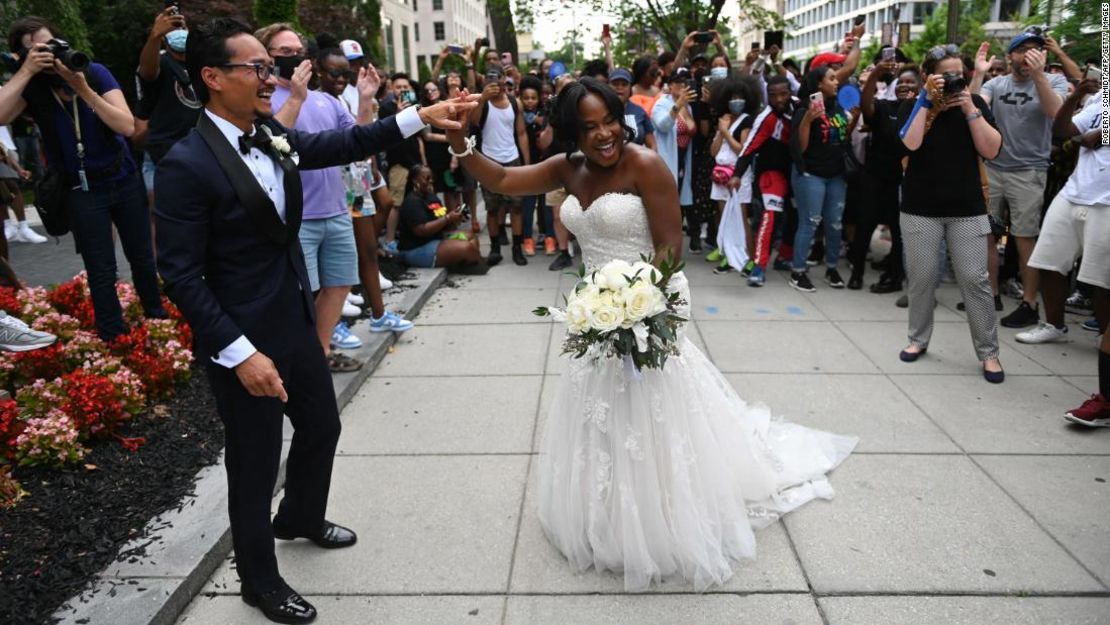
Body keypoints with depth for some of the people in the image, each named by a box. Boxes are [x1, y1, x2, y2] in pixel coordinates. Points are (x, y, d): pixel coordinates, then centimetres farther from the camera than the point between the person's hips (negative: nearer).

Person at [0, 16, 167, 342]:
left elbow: (127, 126, -17)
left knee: (142, 257, 13)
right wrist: (26, 71, -26)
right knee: (102, 273, 2)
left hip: (125, 179, 1)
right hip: (83, 191, -1)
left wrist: (83, 89, -26)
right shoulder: (31, 87, -8)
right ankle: (114, 340, 14)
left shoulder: (94, 72, -7)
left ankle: (157, 316, 33)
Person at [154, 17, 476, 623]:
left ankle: (301, 517, 53)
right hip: (244, 340, -7)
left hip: (297, 321, 8)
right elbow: (181, 275, -20)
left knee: (322, 427, 23)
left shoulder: (273, 136, 0)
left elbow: (344, 144, 12)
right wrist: (241, 354, -23)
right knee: (255, 462, 10)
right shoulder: (186, 165, -20)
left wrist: (421, 115, 5)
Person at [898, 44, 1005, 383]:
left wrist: (970, 109, -11)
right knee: (922, 278, 4)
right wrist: (927, 100, -15)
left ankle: (989, 352, 8)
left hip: (967, 209, 1)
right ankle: (918, 339, 22)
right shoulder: (912, 107, 2)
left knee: (975, 279, -1)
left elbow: (992, 150, -5)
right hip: (920, 209, 0)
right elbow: (910, 143, -17)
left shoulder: (974, 103, 5)